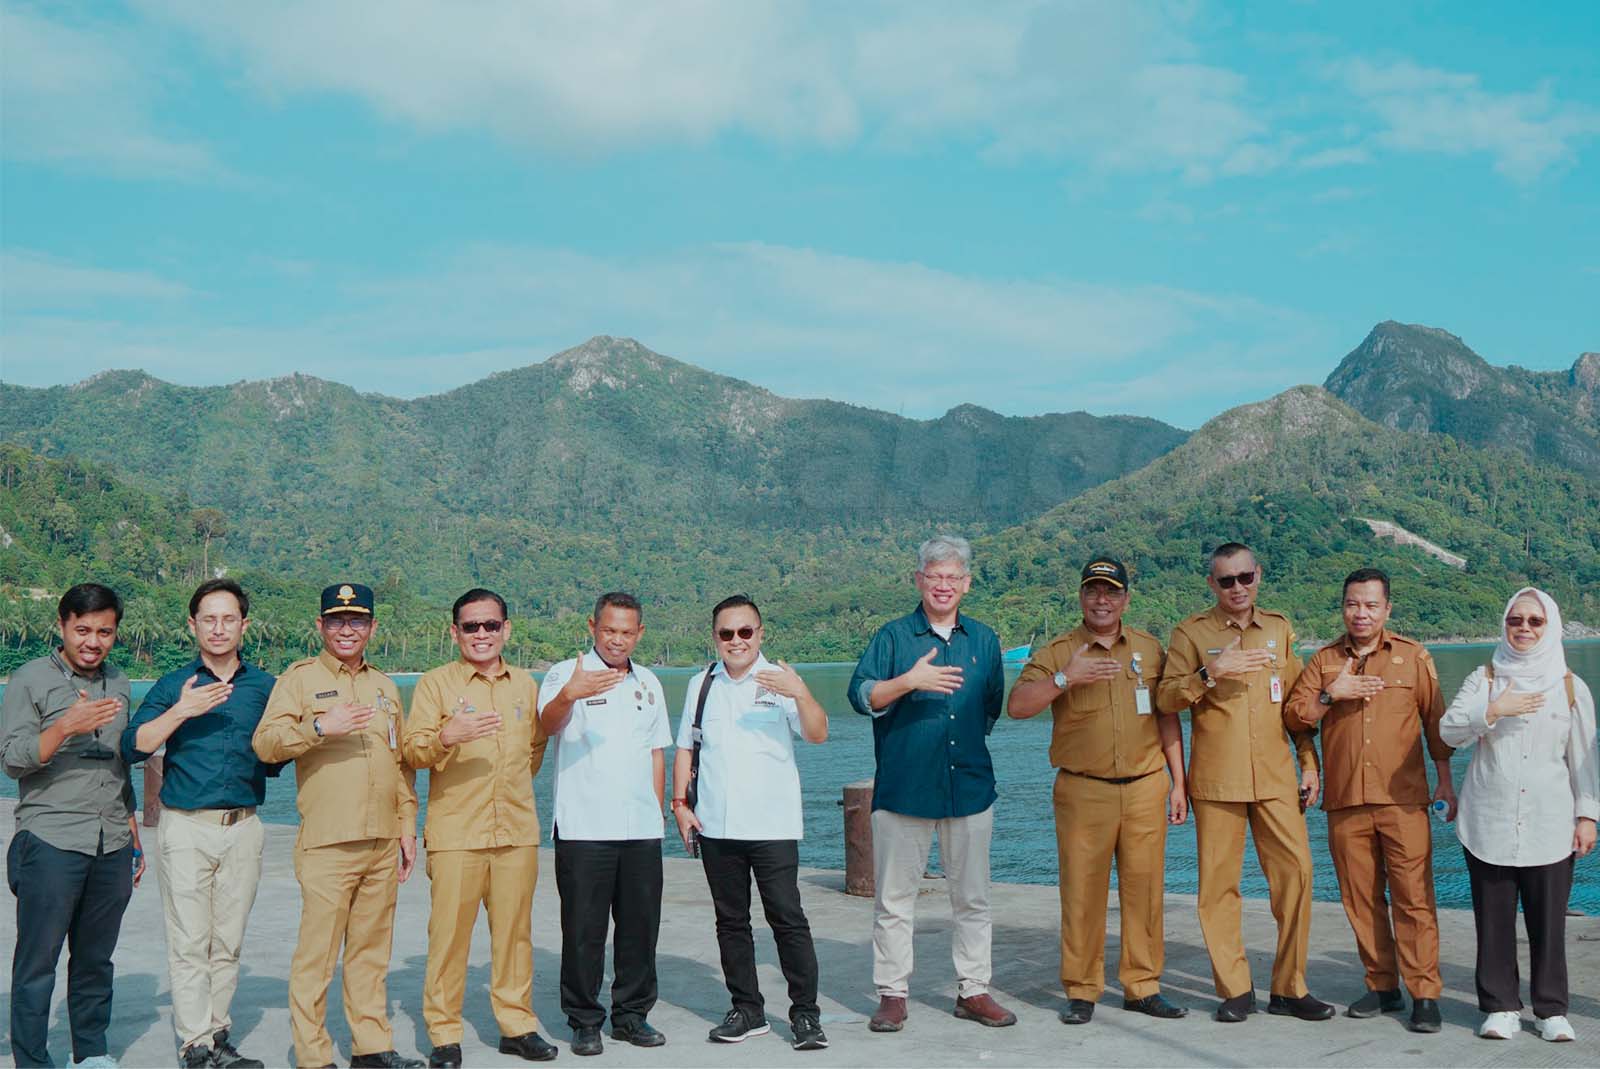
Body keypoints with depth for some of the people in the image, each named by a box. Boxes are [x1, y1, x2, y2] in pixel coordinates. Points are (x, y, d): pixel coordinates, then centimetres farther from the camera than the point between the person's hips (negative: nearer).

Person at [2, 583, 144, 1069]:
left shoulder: (118, 683, 15)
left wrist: (134, 838, 22)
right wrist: (66, 727, -23)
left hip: (112, 847, 5)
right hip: (51, 842, -5)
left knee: (96, 960, 11)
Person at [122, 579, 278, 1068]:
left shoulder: (265, 687, 9)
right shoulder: (173, 685, 4)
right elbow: (133, 747, -6)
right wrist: (179, 712, -17)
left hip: (243, 827, 2)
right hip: (186, 828, -2)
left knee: (228, 942, 7)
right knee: (189, 942, -3)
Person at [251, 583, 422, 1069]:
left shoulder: (384, 686, 17)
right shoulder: (299, 678, 1)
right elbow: (265, 743, -12)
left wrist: (407, 826, 17)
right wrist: (319, 727, -26)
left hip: (382, 846, 5)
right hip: (326, 845, -5)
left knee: (371, 951, 12)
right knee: (316, 953, -4)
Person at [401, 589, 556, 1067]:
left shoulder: (525, 684, 13)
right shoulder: (435, 683, 1)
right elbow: (412, 749, -10)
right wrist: (447, 737, -27)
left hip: (518, 831, 3)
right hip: (455, 834, -3)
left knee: (514, 930, 7)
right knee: (449, 932, -3)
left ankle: (517, 1024, 19)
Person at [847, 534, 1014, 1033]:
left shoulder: (984, 640, 12)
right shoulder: (893, 636, 1)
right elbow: (861, 696, -11)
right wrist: (908, 681, -23)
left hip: (970, 787, 3)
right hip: (903, 788, -3)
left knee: (972, 897, 8)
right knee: (894, 897, 2)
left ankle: (973, 990, 19)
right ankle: (892, 994, 12)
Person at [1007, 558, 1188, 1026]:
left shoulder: (1149, 648, 12)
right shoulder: (1057, 652, 3)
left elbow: (1168, 717, 15)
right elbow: (1016, 706, -7)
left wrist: (1178, 783, 11)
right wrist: (1064, 679, -19)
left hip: (1145, 789, 2)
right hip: (1083, 791, -2)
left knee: (1144, 889, 4)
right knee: (1082, 891, -1)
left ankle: (1143, 986, 15)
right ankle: (1081, 990, 9)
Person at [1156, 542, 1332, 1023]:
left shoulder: (1279, 628, 12)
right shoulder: (1191, 633, 2)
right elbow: (1165, 699, -5)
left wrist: (1309, 763, 12)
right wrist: (1210, 674, -20)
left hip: (1275, 776, 2)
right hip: (1215, 780, -2)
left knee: (1295, 871, -3)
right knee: (1219, 883, 0)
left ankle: (1289, 988, 10)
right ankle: (1234, 989, 12)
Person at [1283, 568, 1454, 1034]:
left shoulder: (1413, 656, 7)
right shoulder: (1323, 660, 11)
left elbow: (1435, 721, 10)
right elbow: (1292, 717, 5)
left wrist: (1445, 782, 8)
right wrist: (1330, 695, -10)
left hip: (1403, 800, -2)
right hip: (1345, 802, 2)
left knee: (1414, 898, -6)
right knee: (1361, 899, 6)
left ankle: (1425, 994, -1)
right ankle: (1382, 987, 18)